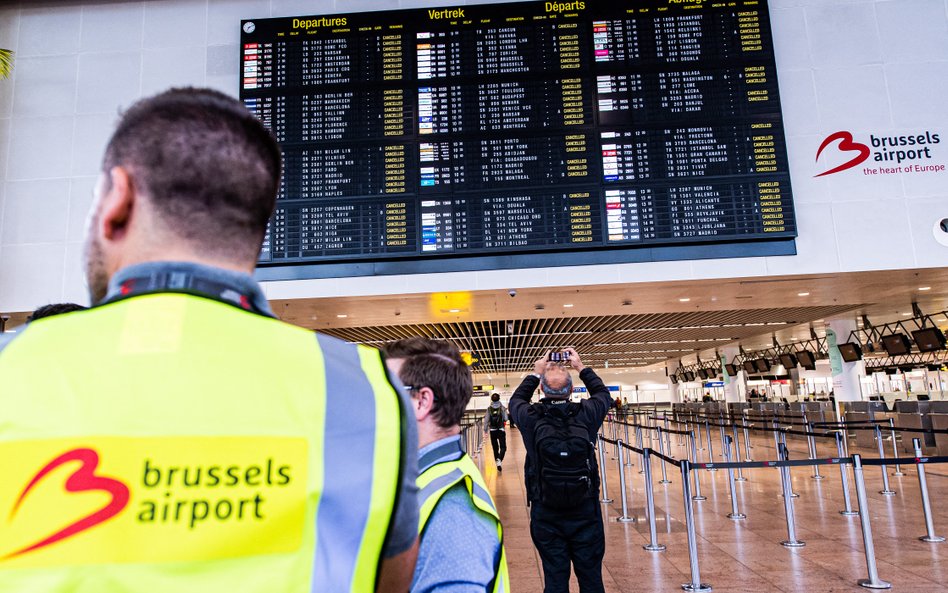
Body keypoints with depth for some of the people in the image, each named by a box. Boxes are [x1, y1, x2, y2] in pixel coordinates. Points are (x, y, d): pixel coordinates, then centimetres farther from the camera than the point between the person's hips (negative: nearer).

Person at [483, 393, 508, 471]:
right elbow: (505, 419, -9)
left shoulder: (489, 409, -2)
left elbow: (486, 420, -4)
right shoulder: (502, 408, -6)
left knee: (495, 447, 15)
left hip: (492, 430, 2)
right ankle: (499, 460, -24)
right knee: (503, 447, 0)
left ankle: (497, 460, 25)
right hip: (501, 430, -2)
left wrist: (485, 430, 4)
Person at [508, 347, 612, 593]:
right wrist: (582, 367, 20)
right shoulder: (585, 414, -10)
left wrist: (535, 373, 20)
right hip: (586, 511, 0)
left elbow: (516, 400, 14)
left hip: (546, 515, 0)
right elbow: (604, 395, 13)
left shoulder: (532, 418, -11)